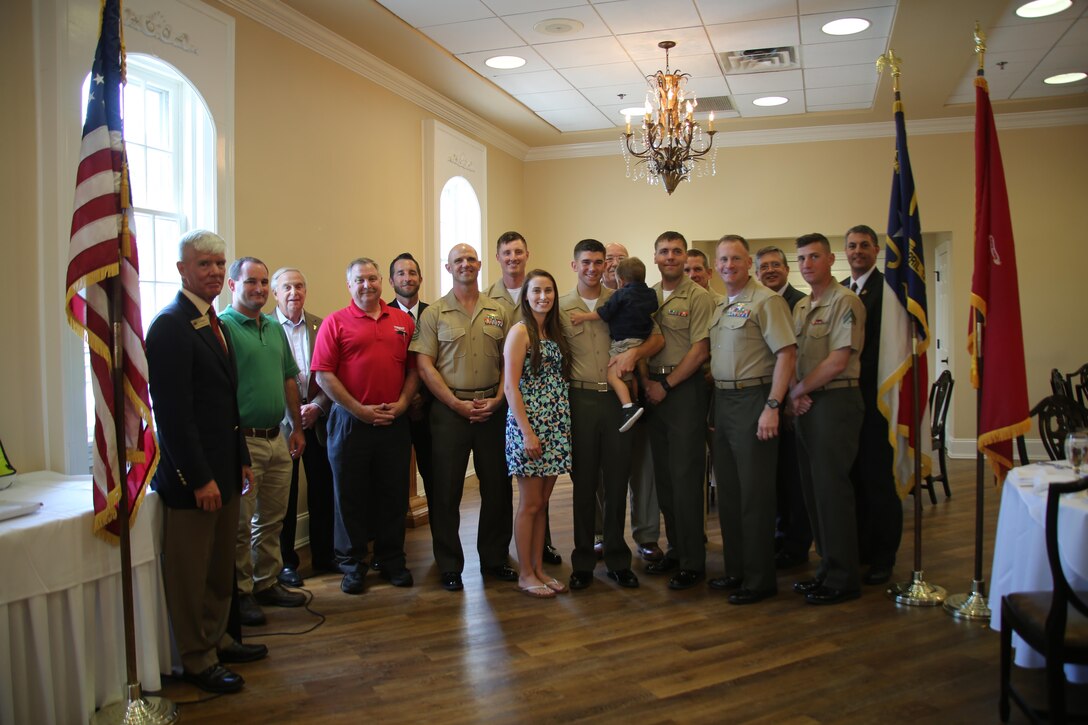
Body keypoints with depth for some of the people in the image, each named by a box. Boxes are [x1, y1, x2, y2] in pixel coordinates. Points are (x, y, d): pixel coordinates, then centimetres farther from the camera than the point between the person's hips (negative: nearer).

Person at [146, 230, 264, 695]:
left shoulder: (215, 323, 13)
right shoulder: (171, 325, -16)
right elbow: (172, 411, -20)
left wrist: (241, 459, 16)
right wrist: (199, 478, -21)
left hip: (222, 469, 9)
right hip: (191, 473, -9)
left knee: (220, 566, 19)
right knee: (190, 573, 5)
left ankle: (217, 640, 33)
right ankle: (197, 661, 18)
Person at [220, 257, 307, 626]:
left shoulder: (275, 328, 14)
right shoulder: (222, 327, -10)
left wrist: (297, 427, 18)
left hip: (277, 440, 7)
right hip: (242, 441, -7)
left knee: (272, 519, 15)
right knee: (240, 524, 3)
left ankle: (267, 583, 28)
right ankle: (240, 592, 15)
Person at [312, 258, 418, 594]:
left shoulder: (403, 321, 8)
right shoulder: (335, 322, -1)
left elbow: (414, 368, 9)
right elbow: (324, 375, -8)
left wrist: (402, 404, -6)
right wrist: (360, 410, -12)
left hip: (394, 423, 3)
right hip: (350, 422, -2)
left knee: (393, 494, 10)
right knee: (351, 496, 7)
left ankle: (392, 560, 25)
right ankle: (352, 565, 20)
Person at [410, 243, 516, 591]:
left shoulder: (499, 312, 9)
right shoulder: (434, 314, 1)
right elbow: (424, 366, -4)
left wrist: (498, 399, -6)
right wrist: (458, 404, -11)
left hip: (493, 409, 3)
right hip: (450, 410, -2)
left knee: (498, 487, 8)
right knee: (446, 490, 3)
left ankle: (494, 559, 23)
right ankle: (449, 566, 15)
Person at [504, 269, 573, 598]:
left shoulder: (553, 332, 12)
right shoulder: (520, 331, -8)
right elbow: (510, 386, -13)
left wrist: (562, 426, 6)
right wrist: (527, 432, -18)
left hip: (555, 428, 7)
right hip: (528, 426, -6)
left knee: (542, 502, 12)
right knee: (529, 504, 1)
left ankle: (539, 569, 22)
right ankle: (525, 574, 13)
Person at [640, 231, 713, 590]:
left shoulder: (698, 296, -4)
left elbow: (700, 349, -10)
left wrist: (666, 385, -11)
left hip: (685, 388, -5)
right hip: (653, 388, 6)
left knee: (686, 475, -5)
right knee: (663, 474, 9)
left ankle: (692, 561, 3)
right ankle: (675, 547, 21)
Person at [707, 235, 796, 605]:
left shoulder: (766, 301, -9)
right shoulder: (718, 308, 15)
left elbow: (787, 353, -16)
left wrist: (772, 406, -21)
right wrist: (713, 407, 14)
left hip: (753, 401, -8)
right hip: (722, 402, 8)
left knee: (754, 494, -3)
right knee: (728, 491, 14)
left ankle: (760, 579, 9)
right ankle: (736, 570, 26)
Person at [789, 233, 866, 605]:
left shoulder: (845, 301, -10)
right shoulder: (800, 306, 16)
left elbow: (837, 362, -17)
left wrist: (799, 389, -7)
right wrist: (795, 395, -1)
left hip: (836, 401, -8)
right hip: (806, 404, 8)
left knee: (830, 487, -6)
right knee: (813, 488, 11)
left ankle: (842, 579, 4)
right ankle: (827, 567, 22)